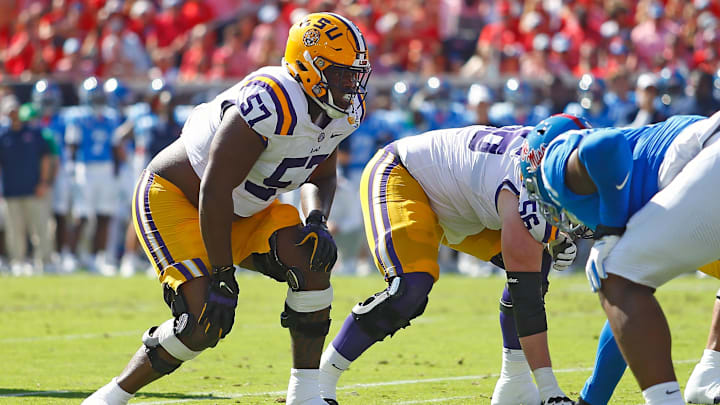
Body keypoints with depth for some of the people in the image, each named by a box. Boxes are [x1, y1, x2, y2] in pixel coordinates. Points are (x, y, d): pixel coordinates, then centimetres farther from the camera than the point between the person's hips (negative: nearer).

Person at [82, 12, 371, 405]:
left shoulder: (343, 112, -4)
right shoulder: (271, 105, -32)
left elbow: (321, 177, 14)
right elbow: (214, 189, -30)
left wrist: (318, 221, -9)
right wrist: (222, 276, -27)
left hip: (239, 211, 8)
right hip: (172, 199, -8)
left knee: (313, 257, -14)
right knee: (204, 320, -21)